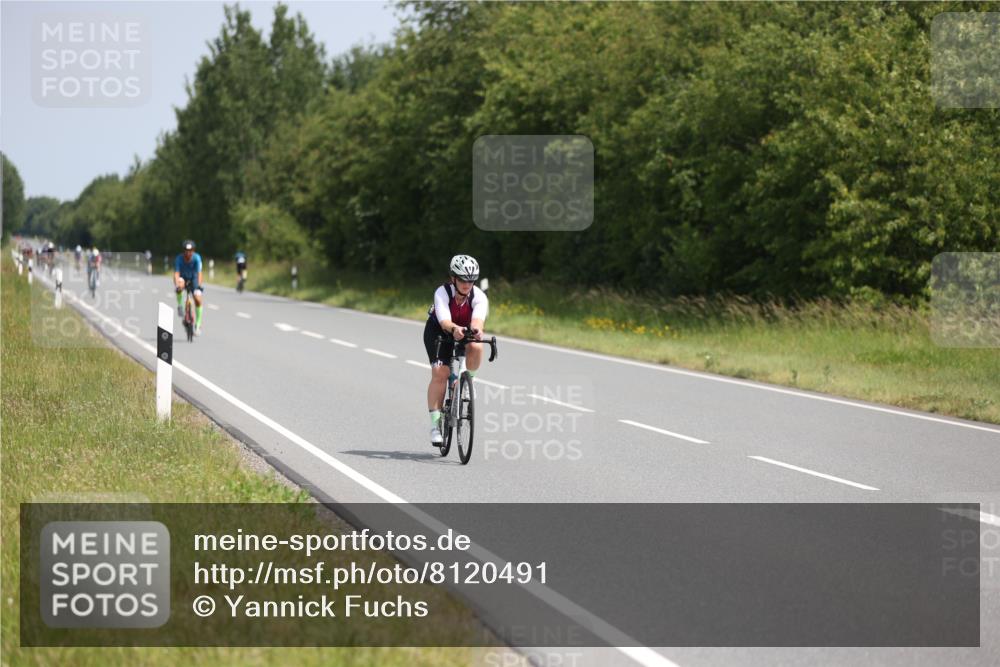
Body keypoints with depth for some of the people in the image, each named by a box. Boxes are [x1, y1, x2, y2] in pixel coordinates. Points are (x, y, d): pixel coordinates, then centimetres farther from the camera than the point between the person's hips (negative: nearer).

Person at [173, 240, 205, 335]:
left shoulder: (196, 258, -26)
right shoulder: (179, 259, -27)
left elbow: (199, 272, -35)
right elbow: (176, 273, -35)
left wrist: (199, 284, -51)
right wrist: (177, 284, -53)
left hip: (193, 278, 1)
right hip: (183, 277, 0)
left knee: (198, 299, -16)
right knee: (180, 284, -38)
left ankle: (198, 325, -4)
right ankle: (180, 306, -17)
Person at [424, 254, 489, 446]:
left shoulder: (479, 297, -25)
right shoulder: (442, 293, -29)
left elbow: (478, 319, -43)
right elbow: (444, 320, -43)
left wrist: (477, 330, -66)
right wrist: (455, 329, -65)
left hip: (466, 332, 2)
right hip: (438, 332, -2)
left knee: (476, 347, -33)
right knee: (440, 372, -21)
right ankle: (435, 423, -14)